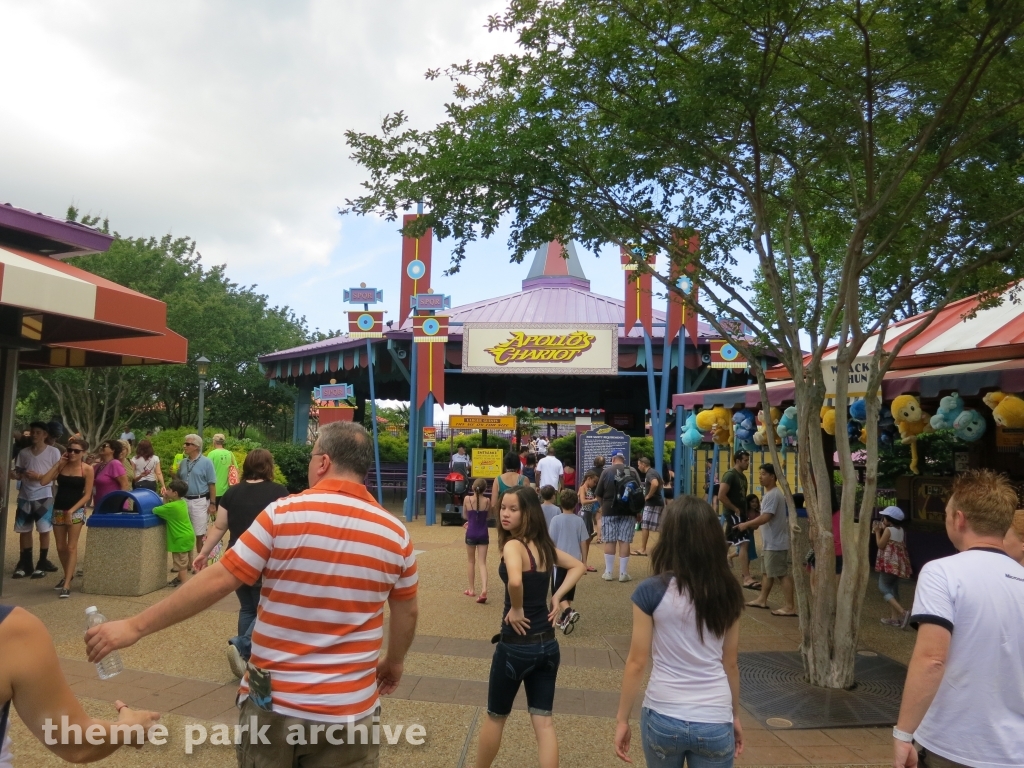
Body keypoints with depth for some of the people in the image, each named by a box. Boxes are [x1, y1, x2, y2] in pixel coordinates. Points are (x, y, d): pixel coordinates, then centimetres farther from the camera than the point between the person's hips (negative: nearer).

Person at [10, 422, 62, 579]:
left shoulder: (53, 452, 0)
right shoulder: (23, 452, 11)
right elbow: (19, 473, 14)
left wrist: (39, 476, -16)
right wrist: (14, 475, -9)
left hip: (44, 496, -4)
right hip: (25, 496, 4)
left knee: (44, 530, -3)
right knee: (24, 530, 6)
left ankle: (42, 564, 6)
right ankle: (25, 564, 16)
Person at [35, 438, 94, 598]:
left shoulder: (87, 469, -6)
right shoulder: (61, 466, 5)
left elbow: (87, 495, -8)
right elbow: (44, 481, -8)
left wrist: (72, 510, -16)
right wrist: (58, 464, -8)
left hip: (76, 511, -4)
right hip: (58, 509, 4)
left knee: (71, 547, -6)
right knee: (60, 547, 12)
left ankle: (67, 585, -6)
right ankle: (68, 575, 31)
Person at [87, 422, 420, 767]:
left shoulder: (284, 513, -12)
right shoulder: (395, 533, -5)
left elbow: (216, 581, -12)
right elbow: (407, 613, 5)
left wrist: (135, 626, -3)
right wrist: (394, 662, 23)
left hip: (274, 700, -1)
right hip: (349, 709, 2)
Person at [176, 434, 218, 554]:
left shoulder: (206, 462, -8)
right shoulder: (183, 462, 9)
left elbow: (212, 485, -8)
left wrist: (212, 504, -12)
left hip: (200, 501, -5)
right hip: (184, 500, 5)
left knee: (200, 534, 2)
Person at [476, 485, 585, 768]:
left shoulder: (513, 545, -19)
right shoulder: (544, 545, 4)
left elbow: (515, 581, -39)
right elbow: (578, 566, 18)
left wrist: (516, 609, -21)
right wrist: (557, 598, 8)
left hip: (516, 645, -6)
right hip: (547, 644, 6)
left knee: (495, 717, 16)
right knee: (543, 721, 10)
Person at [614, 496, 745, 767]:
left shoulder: (651, 591, -12)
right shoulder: (727, 593, -3)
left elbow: (636, 663, -9)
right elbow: (731, 663, 6)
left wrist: (622, 719, 1)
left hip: (663, 718, -1)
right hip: (715, 722, 2)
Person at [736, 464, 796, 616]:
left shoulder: (773, 495, -19)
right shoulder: (769, 494, 14)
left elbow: (765, 517, -26)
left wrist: (746, 524, -18)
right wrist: (751, 525, 13)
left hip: (776, 542, -11)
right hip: (770, 542, 11)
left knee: (783, 574, -6)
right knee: (767, 571, 18)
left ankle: (790, 607, -3)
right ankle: (762, 599, 28)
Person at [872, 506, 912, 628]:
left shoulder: (888, 530, -14)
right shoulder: (900, 530, 11)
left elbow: (881, 545, -11)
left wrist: (877, 531, -2)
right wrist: (883, 530, 16)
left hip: (890, 563, -9)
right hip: (898, 563, 9)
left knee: (883, 588, -4)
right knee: (893, 589, 13)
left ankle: (903, 613, -18)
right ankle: (895, 618, 13)